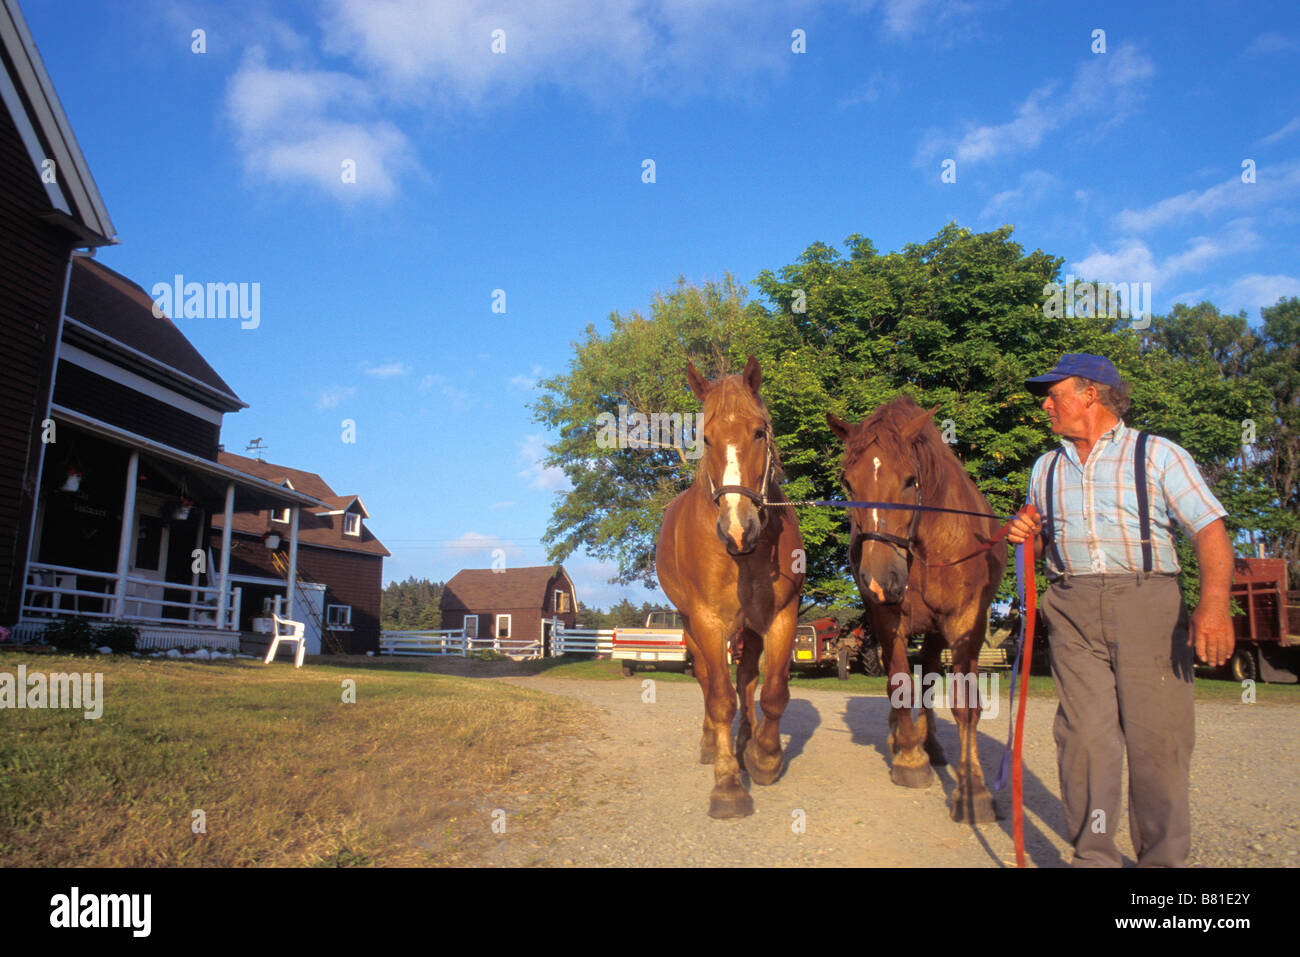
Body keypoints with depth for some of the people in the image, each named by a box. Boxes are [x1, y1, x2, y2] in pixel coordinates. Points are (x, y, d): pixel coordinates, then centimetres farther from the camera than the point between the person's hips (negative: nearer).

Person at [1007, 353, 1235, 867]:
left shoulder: (1159, 454, 5)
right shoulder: (1046, 468, 19)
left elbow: (1210, 530, -5)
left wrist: (1213, 603, -20)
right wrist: (1027, 536, 1)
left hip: (1148, 605, -3)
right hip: (1074, 610, 3)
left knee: (1157, 737, -1)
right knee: (1084, 734, -1)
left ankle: (1163, 857, 14)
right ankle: (1093, 855, 10)